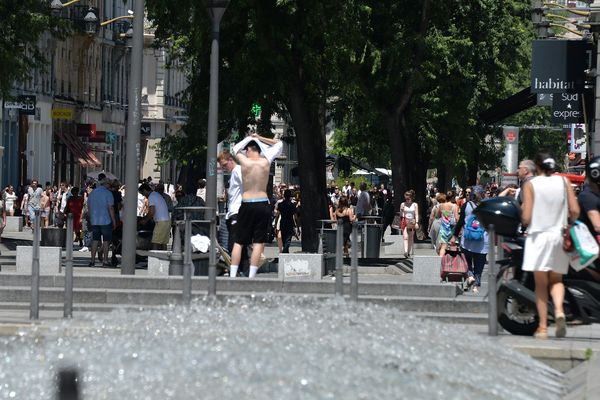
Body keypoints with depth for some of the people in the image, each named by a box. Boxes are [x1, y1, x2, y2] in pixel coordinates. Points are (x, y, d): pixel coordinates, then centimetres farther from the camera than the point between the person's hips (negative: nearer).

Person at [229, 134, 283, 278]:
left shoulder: (244, 161, -3)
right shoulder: (266, 162, -2)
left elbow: (236, 148, 20)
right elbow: (279, 144, 15)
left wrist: (249, 139, 27)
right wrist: (259, 138, 13)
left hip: (247, 205, 0)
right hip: (263, 205, 0)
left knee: (238, 242, 7)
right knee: (258, 242, 1)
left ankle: (233, 275, 2)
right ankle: (251, 276, -5)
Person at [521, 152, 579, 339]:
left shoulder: (530, 185, -4)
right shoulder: (563, 182, 3)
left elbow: (526, 217, -8)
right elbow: (575, 211, -2)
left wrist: (525, 222, 14)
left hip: (538, 235, -2)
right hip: (559, 236, 2)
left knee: (541, 283, 6)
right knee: (556, 280, 15)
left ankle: (542, 327, 2)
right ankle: (559, 310, -13)